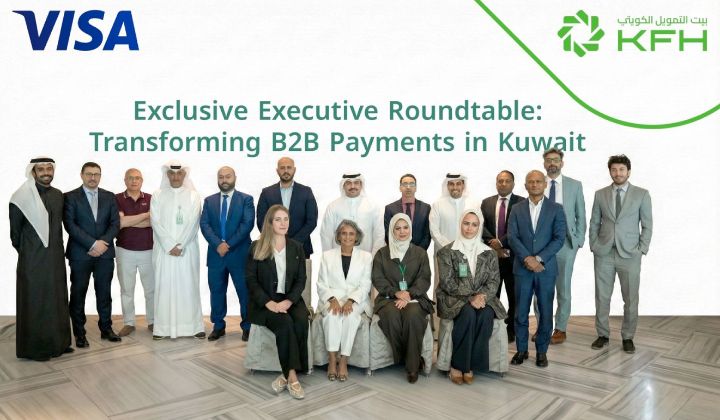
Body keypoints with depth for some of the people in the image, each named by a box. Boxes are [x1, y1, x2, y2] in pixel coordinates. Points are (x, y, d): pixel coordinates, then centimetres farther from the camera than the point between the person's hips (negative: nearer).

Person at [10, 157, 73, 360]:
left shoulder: (58, 195, 7)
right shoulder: (22, 196, -10)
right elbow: (15, 229, -2)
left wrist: (58, 249, 12)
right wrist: (25, 251, 6)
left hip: (55, 257, 6)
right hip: (32, 260, -5)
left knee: (57, 300, 11)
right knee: (34, 302, 4)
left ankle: (58, 342, 23)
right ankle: (34, 347, 15)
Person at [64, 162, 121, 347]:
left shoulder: (109, 197, 10)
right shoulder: (70, 197, 0)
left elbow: (115, 223, 3)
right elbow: (70, 225, -9)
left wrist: (102, 242, -12)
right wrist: (92, 244, -16)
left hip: (105, 253, 3)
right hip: (80, 254, -2)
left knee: (104, 293, 10)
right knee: (78, 295, 5)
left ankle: (106, 329, 22)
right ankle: (79, 334, 15)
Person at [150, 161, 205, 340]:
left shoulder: (193, 196, 4)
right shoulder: (158, 195, 7)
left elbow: (193, 223, -4)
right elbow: (156, 223, -2)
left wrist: (180, 246, -12)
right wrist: (170, 246, -11)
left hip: (187, 250, -1)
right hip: (164, 249, 1)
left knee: (189, 286, 1)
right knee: (164, 286, 2)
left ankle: (194, 326, 8)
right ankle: (163, 327, 10)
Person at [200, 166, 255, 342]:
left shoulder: (246, 199, 1)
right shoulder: (209, 201, 11)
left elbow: (247, 224, -9)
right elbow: (204, 225, 1)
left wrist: (229, 244, -15)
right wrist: (218, 244, -15)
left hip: (240, 254, -3)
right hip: (215, 254, 3)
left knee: (244, 291, 3)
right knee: (217, 291, 9)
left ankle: (247, 327, 15)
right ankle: (218, 326, 22)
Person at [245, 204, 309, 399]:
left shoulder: (296, 247, 11)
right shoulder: (257, 247, 3)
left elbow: (301, 280, 7)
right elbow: (251, 280, -1)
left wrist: (288, 301, -12)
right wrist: (269, 303, -15)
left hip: (290, 299, 3)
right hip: (265, 302, -2)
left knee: (301, 322, -28)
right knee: (285, 323, -31)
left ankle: (287, 374, -20)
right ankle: (292, 375, -23)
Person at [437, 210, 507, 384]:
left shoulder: (489, 253, 10)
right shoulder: (447, 252, -1)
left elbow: (494, 280, 2)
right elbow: (448, 282, -9)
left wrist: (482, 296, -19)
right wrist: (470, 298, -21)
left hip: (482, 298, 3)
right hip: (454, 298, -3)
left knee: (487, 314, -30)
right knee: (468, 313, -34)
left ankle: (469, 365, -20)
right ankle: (457, 365, -22)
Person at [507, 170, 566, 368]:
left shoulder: (556, 209, 3)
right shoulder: (517, 209, 6)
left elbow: (559, 238, -5)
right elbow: (512, 237, -3)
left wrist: (539, 258, -15)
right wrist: (527, 259, -16)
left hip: (546, 268, -1)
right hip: (522, 268, 1)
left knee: (545, 312, 5)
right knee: (521, 312, 5)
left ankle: (542, 351, 19)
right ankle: (521, 349, 18)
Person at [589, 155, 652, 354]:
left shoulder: (642, 194, 2)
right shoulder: (600, 194, 6)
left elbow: (647, 225, 3)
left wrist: (642, 250, -5)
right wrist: (594, 246, 2)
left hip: (629, 254, -1)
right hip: (604, 254, 1)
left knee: (631, 299, 5)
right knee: (602, 297, 6)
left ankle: (628, 337, 19)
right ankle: (603, 335, 19)